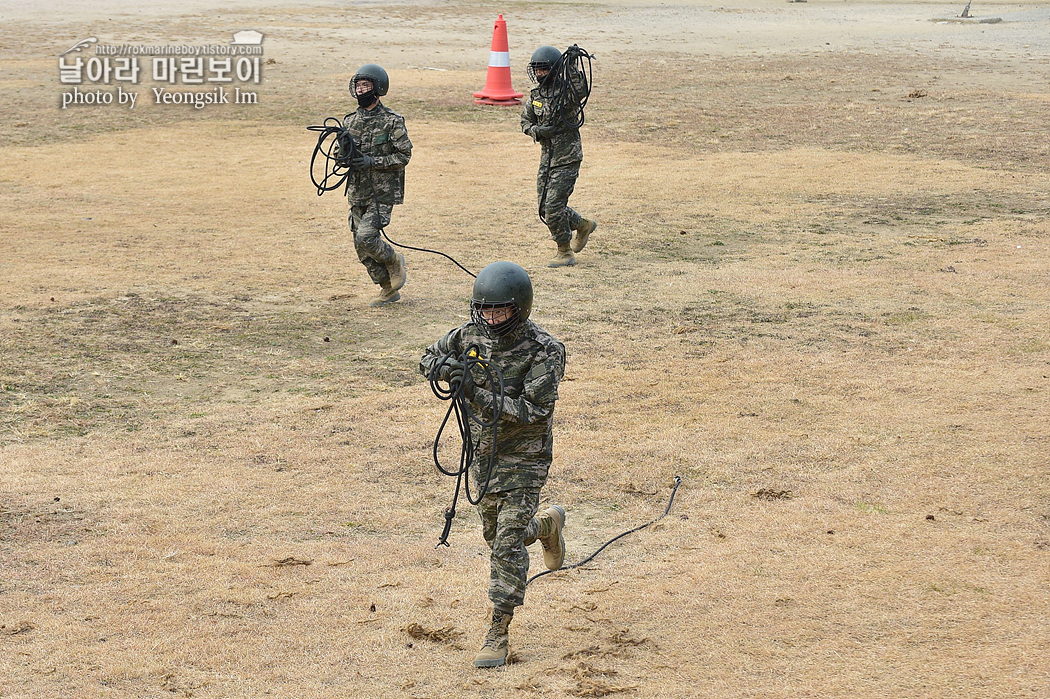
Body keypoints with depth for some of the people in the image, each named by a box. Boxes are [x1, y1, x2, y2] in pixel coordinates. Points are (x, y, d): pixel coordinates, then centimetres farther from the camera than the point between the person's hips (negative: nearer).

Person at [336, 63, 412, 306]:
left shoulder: (392, 121, -8)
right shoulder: (350, 120, 9)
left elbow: (403, 156, -10)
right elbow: (338, 152, 16)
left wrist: (372, 162, -19)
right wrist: (345, 155, -9)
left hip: (382, 193, -6)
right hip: (357, 193, 6)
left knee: (366, 238, -20)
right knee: (361, 249, 6)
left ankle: (394, 262, 10)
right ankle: (388, 289, 21)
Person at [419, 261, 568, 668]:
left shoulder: (544, 351, -21)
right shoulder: (471, 335, -5)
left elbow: (534, 412, -25)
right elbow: (428, 359, 10)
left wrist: (478, 393, -32)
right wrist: (445, 366, -16)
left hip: (523, 458, -6)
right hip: (483, 453, 6)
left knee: (508, 546, -10)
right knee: (495, 535, 22)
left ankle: (498, 635, -4)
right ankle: (549, 524, 53)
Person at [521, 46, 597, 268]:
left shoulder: (566, 92, -14)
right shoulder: (536, 94, 7)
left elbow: (580, 91, -37)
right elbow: (525, 122, 14)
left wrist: (572, 68, -48)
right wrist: (537, 130, -7)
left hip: (567, 159, -8)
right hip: (547, 158, 8)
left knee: (553, 207, -11)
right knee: (545, 210, 12)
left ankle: (565, 252, 6)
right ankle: (583, 225, 34)